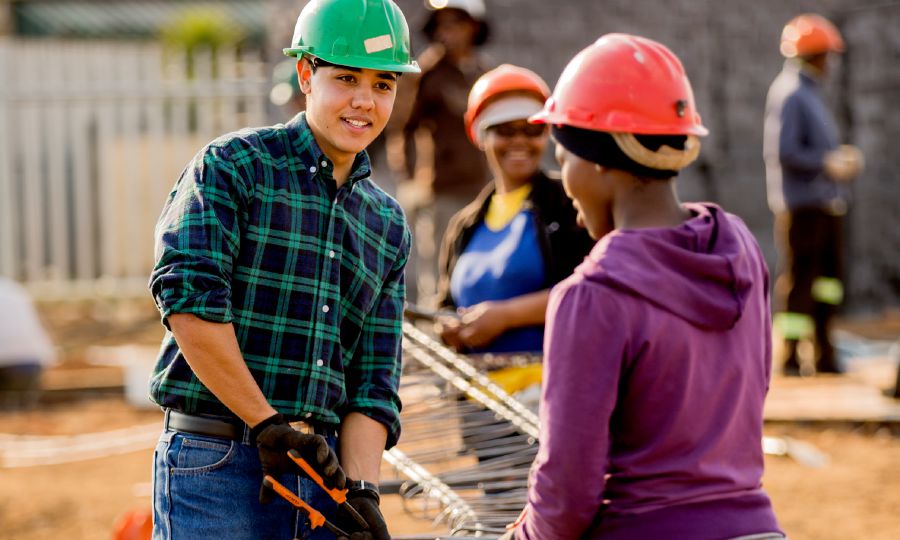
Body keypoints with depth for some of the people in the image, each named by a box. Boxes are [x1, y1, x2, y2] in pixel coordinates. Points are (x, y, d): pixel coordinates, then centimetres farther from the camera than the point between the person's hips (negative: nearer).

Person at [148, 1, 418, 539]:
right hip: (214, 466, -5)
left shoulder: (388, 226, 16)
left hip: (321, 467, 5)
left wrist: (361, 490, -6)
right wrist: (268, 423, -16)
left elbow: (373, 379, 10)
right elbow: (189, 297, -16)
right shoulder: (232, 166, -1)